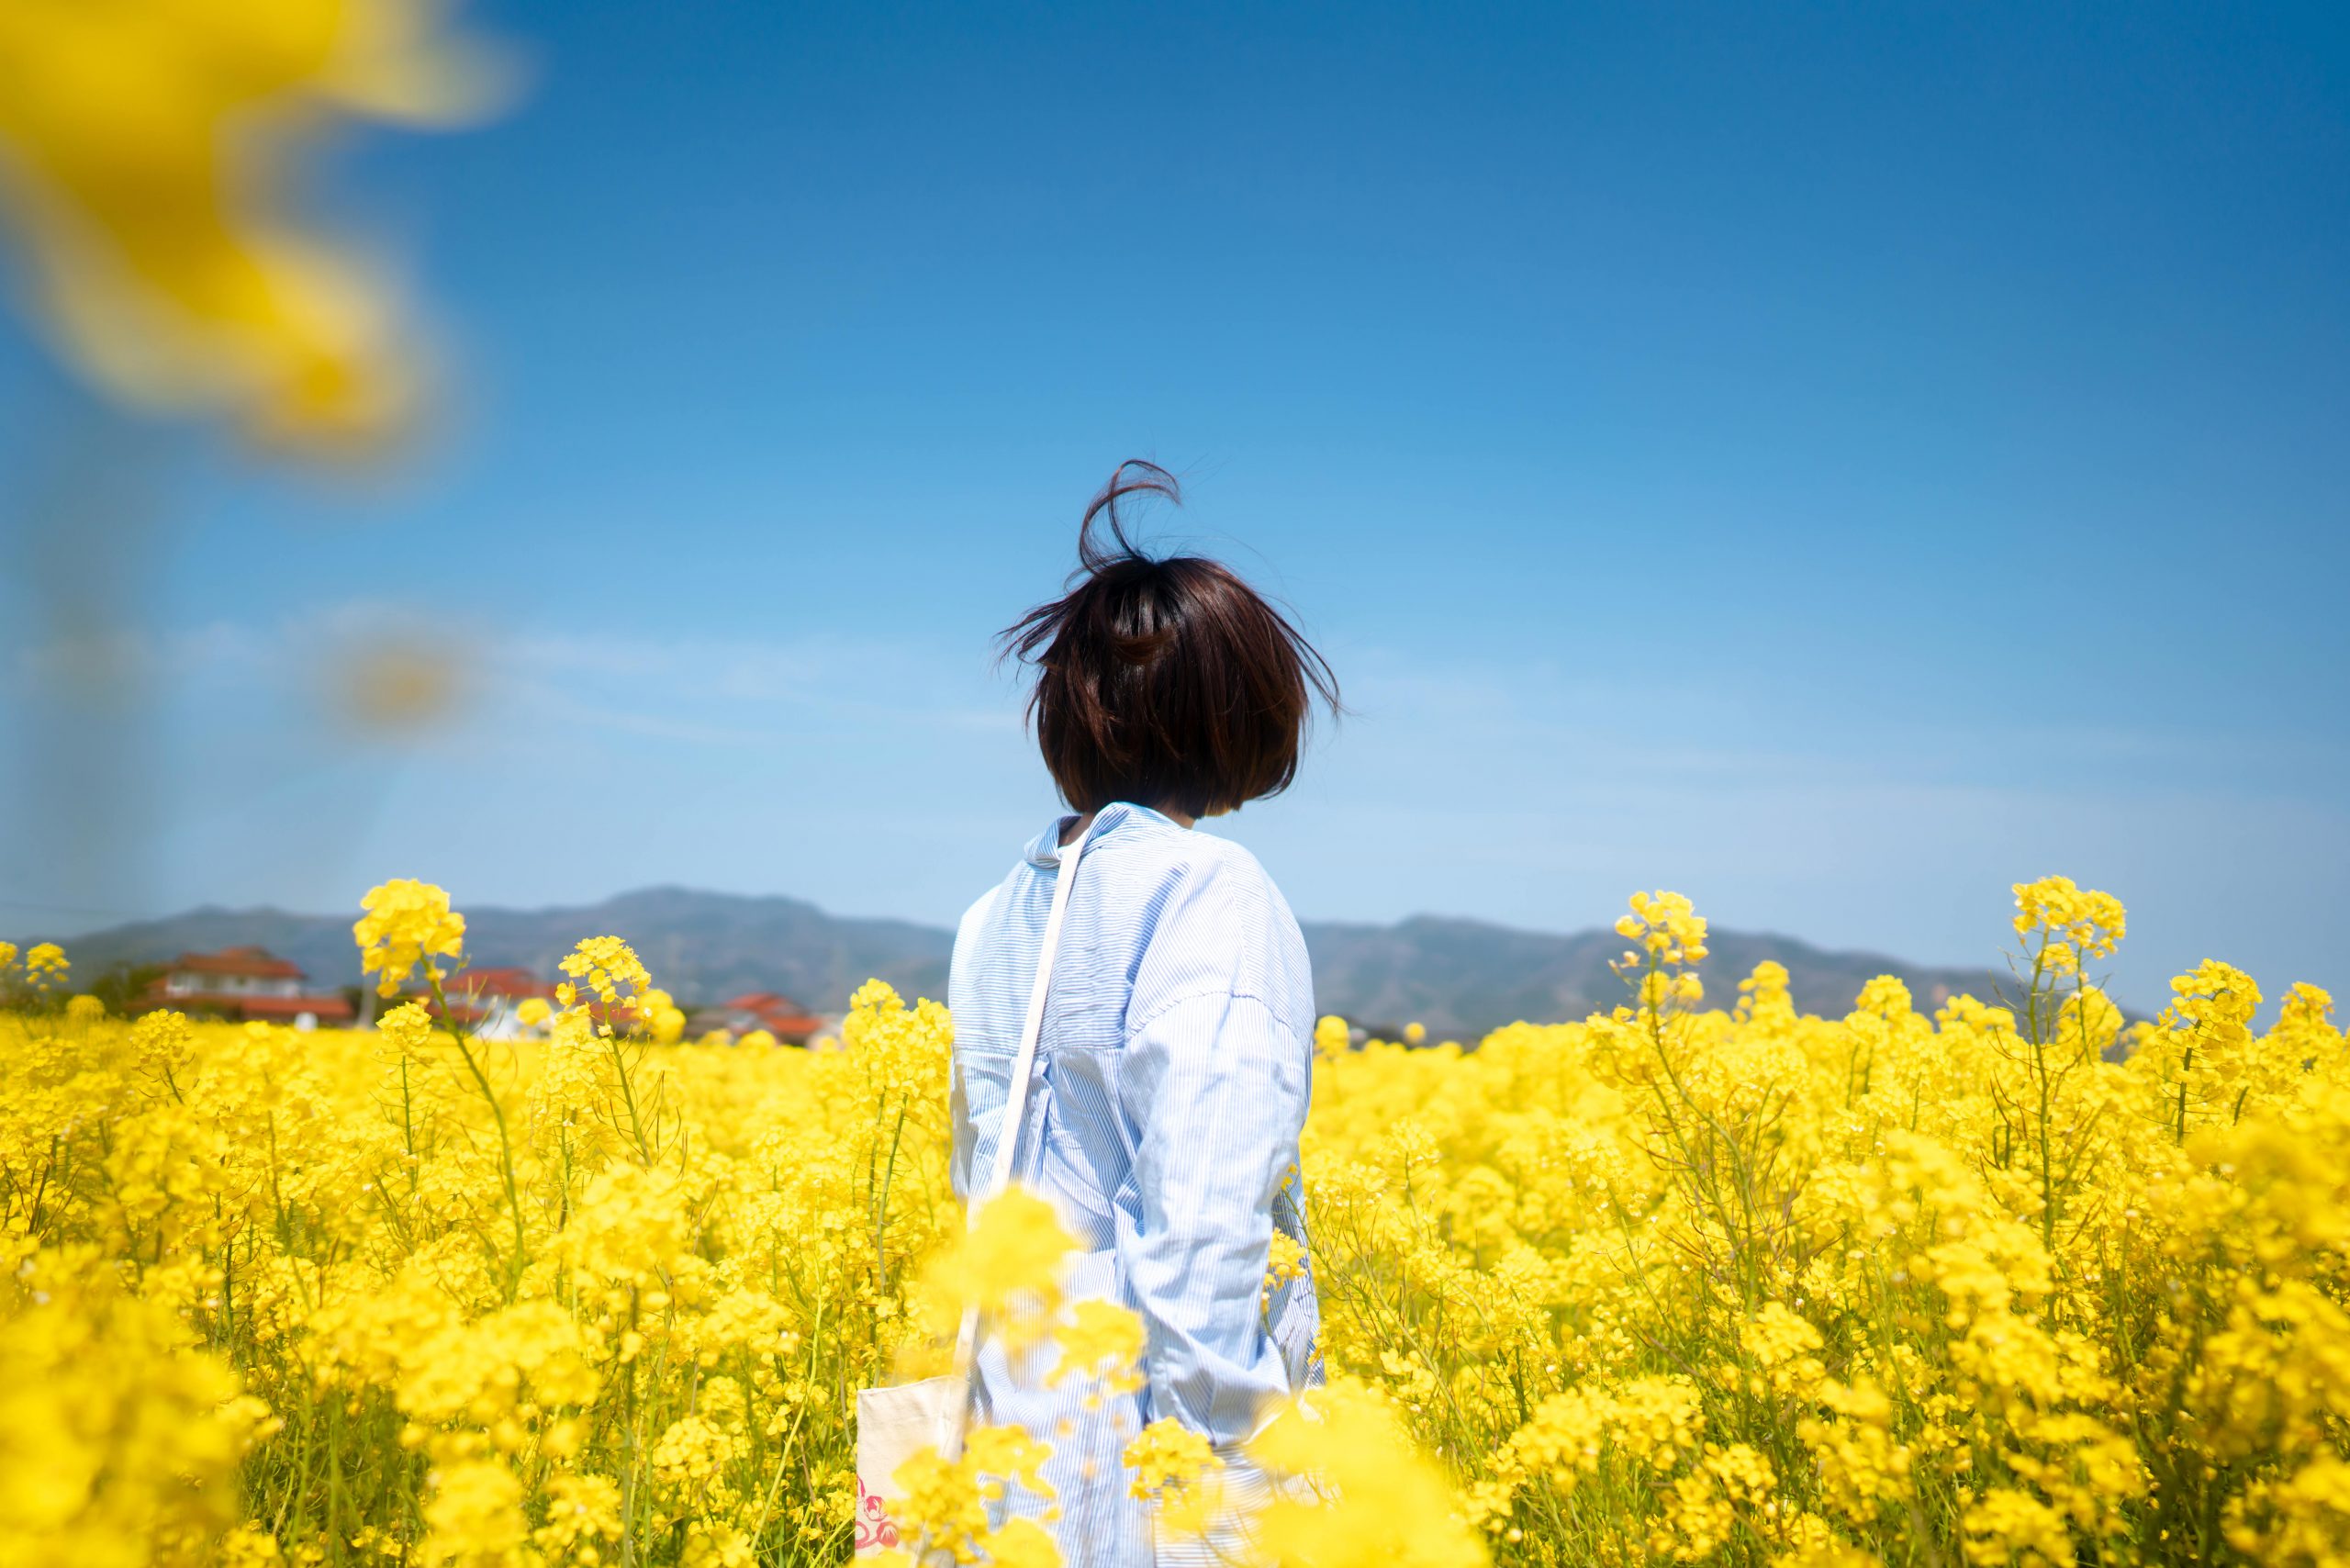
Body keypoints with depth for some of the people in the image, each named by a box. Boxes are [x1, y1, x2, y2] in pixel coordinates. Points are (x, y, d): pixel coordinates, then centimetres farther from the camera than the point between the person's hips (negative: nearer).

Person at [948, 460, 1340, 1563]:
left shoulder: (997, 917, 7)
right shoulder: (1212, 896, -15)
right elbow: (1207, 1210, -21)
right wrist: (1215, 1469, -18)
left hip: (1023, 1431, 7)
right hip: (1164, 1439, -7)